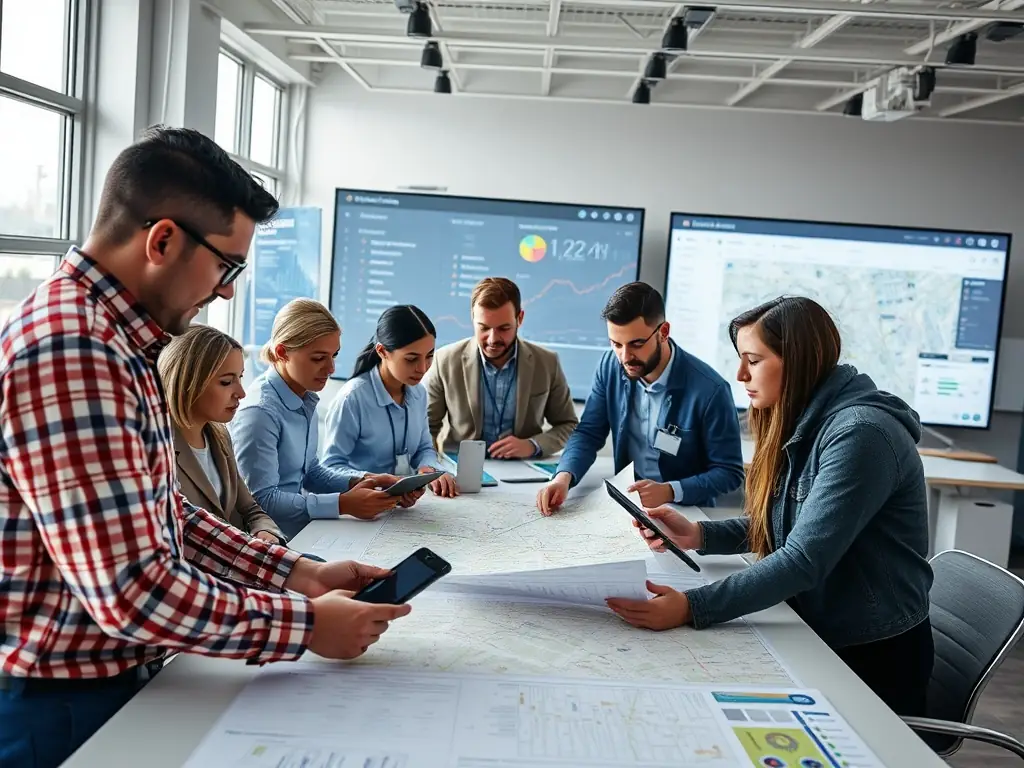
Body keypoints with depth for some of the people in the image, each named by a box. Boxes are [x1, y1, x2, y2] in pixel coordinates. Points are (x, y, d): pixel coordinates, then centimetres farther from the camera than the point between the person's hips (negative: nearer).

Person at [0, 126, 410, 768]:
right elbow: (131, 592, -30)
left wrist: (295, 572, 1)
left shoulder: (117, 342, 6)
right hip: (63, 706, -9)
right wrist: (308, 622, -19)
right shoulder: (68, 351, -28)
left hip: (123, 675, 9)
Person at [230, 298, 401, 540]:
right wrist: (342, 504, -24)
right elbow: (262, 500, -20)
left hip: (302, 528, 8)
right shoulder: (260, 412, -18)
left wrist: (361, 481, -1)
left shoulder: (306, 400, 7)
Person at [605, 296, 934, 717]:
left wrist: (692, 607, -35)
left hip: (874, 655, -7)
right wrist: (698, 534, -6)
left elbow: (804, 560, -30)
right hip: (816, 635, 8)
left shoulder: (860, 434, -24)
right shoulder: (801, 423, 6)